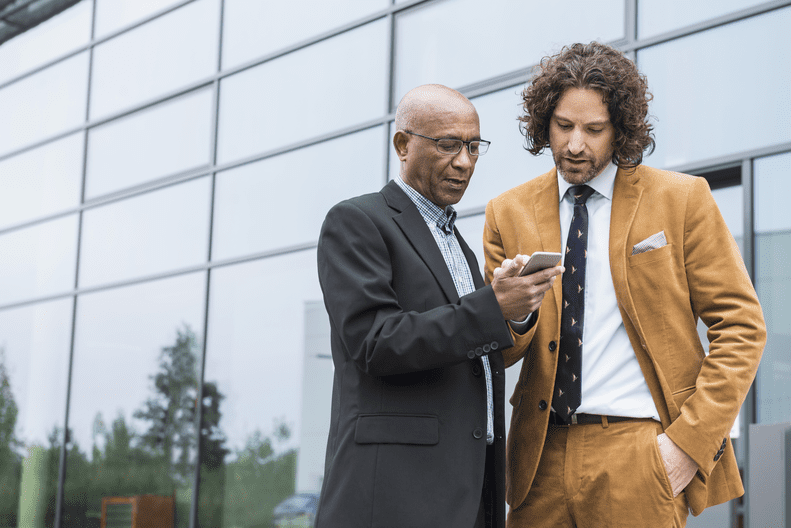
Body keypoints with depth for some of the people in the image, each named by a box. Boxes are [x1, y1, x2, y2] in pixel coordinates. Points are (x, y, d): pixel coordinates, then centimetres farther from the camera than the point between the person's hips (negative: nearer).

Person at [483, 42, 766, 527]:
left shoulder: (681, 199, 1)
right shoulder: (509, 213, 8)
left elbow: (741, 327, -1)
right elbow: (500, 355, 9)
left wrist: (690, 441, -10)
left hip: (638, 456, -3)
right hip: (543, 457, 3)